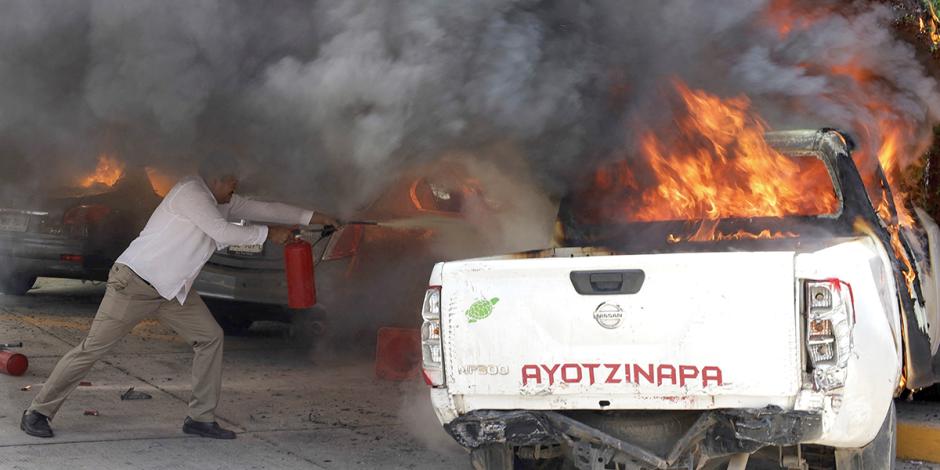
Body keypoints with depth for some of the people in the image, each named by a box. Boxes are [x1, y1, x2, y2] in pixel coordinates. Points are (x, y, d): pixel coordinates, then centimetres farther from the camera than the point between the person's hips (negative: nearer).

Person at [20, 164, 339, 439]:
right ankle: (38, 413, 1)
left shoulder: (223, 201, 10)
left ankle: (201, 417, 8)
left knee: (210, 337, 3)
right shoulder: (190, 192, -19)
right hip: (136, 282, -9)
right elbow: (224, 233, -21)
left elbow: (263, 209, 14)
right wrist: (268, 234, -11)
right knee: (94, 347, -8)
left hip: (172, 290, 9)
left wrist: (313, 217, 13)